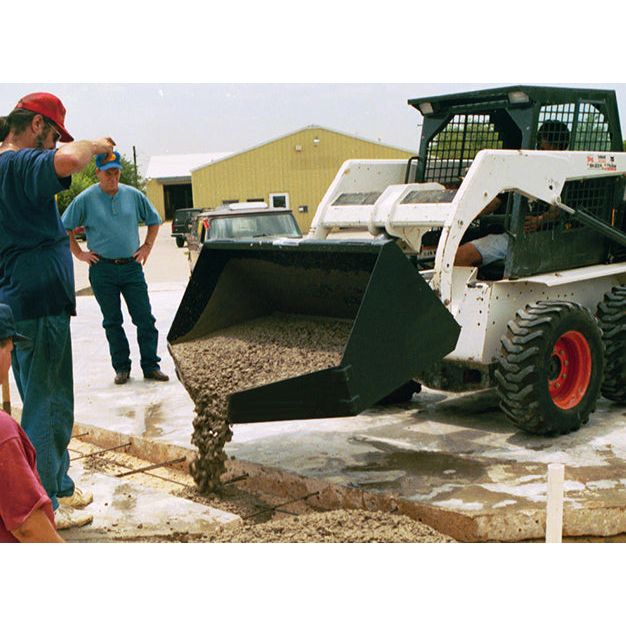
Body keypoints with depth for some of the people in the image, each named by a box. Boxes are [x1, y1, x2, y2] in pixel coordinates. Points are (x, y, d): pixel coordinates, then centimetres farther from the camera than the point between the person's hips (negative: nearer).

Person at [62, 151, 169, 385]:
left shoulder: (133, 195, 4)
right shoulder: (86, 199, -2)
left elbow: (154, 221, 17)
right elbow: (64, 228, 4)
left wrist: (147, 247, 9)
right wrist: (79, 253, 1)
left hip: (132, 267, 2)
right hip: (102, 269, -1)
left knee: (145, 319, -1)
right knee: (112, 322, 6)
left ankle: (151, 366, 7)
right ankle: (121, 368, 15)